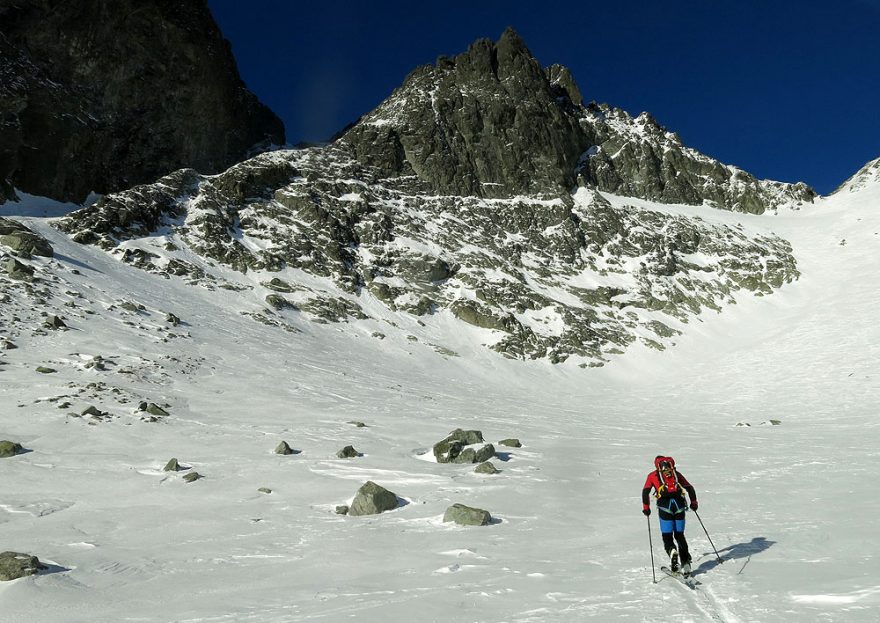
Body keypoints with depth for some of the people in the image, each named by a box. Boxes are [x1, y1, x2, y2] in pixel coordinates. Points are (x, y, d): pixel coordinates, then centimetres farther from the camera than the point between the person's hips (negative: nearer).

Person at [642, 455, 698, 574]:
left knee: (667, 536, 3)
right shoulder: (676, 473, 23)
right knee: (680, 535, 14)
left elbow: (645, 491, 7)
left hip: (664, 504, -2)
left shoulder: (653, 475, 18)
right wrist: (693, 502, 31)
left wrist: (646, 507, 14)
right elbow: (690, 488, 21)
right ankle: (685, 563, 8)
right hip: (679, 504, 2)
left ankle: (672, 550, -26)